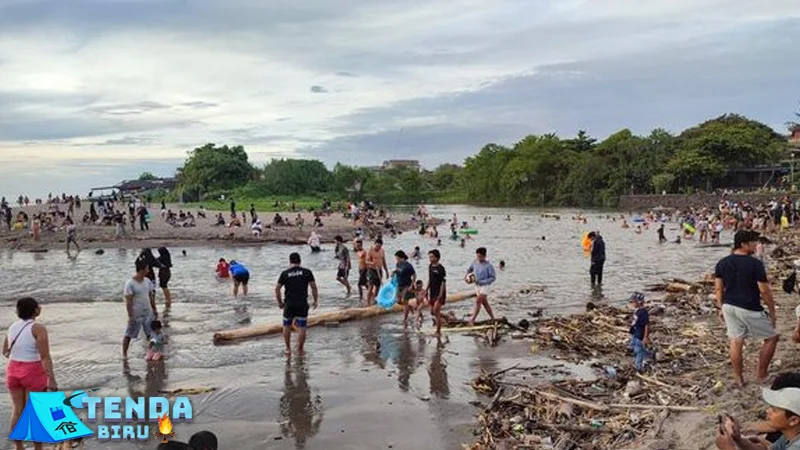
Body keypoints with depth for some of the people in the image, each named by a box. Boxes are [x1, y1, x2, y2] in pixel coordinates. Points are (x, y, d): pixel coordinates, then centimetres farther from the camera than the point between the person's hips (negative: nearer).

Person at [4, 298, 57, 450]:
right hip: (33, 374, -6)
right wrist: (52, 379, -21)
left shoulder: (12, 327, 3)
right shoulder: (38, 328, -18)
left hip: (13, 371, 6)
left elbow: (5, 352, 15)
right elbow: (45, 357, -22)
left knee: (17, 410, 16)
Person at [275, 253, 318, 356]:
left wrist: (280, 302, 8)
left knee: (287, 326, 16)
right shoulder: (307, 272, 0)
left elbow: (277, 288, -2)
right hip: (302, 304, -1)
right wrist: (316, 300, 7)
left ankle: (288, 349, 21)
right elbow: (314, 287, -2)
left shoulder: (285, 273, 0)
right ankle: (300, 350, 6)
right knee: (302, 328, 4)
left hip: (289, 304, 1)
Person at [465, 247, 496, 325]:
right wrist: (467, 275, -1)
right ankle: (493, 319, 25)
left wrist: (482, 282, -22)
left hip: (484, 286, -7)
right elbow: (470, 269, 19)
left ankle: (472, 320, -13)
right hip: (477, 286, 7)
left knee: (478, 301, -14)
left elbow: (493, 277, -14)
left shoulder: (488, 266, -17)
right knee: (485, 303, 13)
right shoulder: (475, 262, 0)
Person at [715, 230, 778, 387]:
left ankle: (738, 379, 19)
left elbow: (718, 288, 7)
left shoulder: (722, 262, 3)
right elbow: (764, 291, -13)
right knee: (771, 338, 14)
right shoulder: (755, 264, -15)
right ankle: (762, 375, 18)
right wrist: (772, 312, -2)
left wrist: (721, 308, 17)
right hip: (749, 309, -6)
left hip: (729, 306, 6)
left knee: (736, 342, 13)